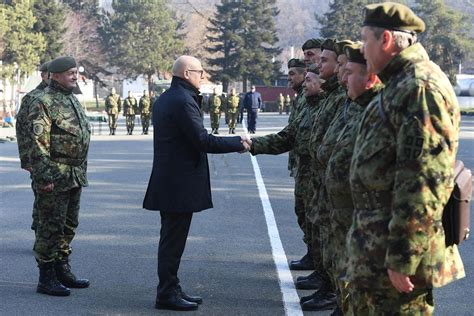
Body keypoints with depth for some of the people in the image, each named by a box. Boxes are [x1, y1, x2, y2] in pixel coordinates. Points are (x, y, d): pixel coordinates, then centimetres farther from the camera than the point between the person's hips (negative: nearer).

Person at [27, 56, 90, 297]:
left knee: (69, 224, 15)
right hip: (54, 176, -9)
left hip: (75, 175, 9)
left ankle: (62, 269, 26)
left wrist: (82, 170, 20)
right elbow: (38, 143, -18)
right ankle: (46, 278, 3)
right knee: (51, 226, -4)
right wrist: (44, 177, -22)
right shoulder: (43, 103, -12)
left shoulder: (73, 100, 16)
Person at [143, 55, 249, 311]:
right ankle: (167, 294, 3)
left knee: (171, 239, 16)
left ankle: (170, 289, 24)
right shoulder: (183, 101, -18)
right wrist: (237, 143, -11)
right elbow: (202, 140, -21)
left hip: (168, 181, 10)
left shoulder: (164, 99, 14)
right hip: (180, 183, -10)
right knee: (173, 240, -3)